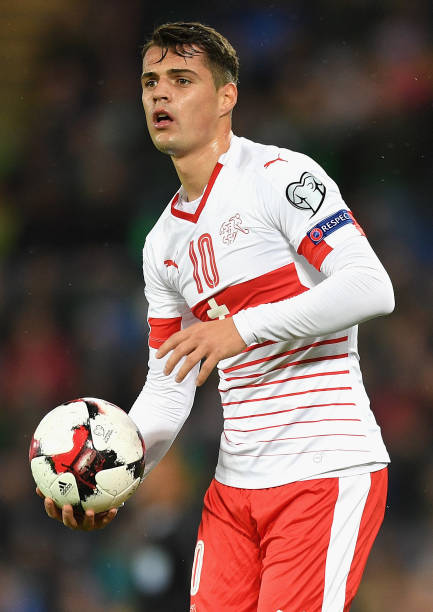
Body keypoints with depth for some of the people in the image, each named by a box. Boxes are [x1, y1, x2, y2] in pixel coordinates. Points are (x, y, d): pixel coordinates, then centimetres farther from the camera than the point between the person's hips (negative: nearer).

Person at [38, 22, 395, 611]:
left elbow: (371, 287, -18)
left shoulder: (280, 175, -6)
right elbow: (168, 387, 17)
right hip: (235, 486, 7)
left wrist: (242, 328, -23)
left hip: (328, 473, -7)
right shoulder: (164, 242, 16)